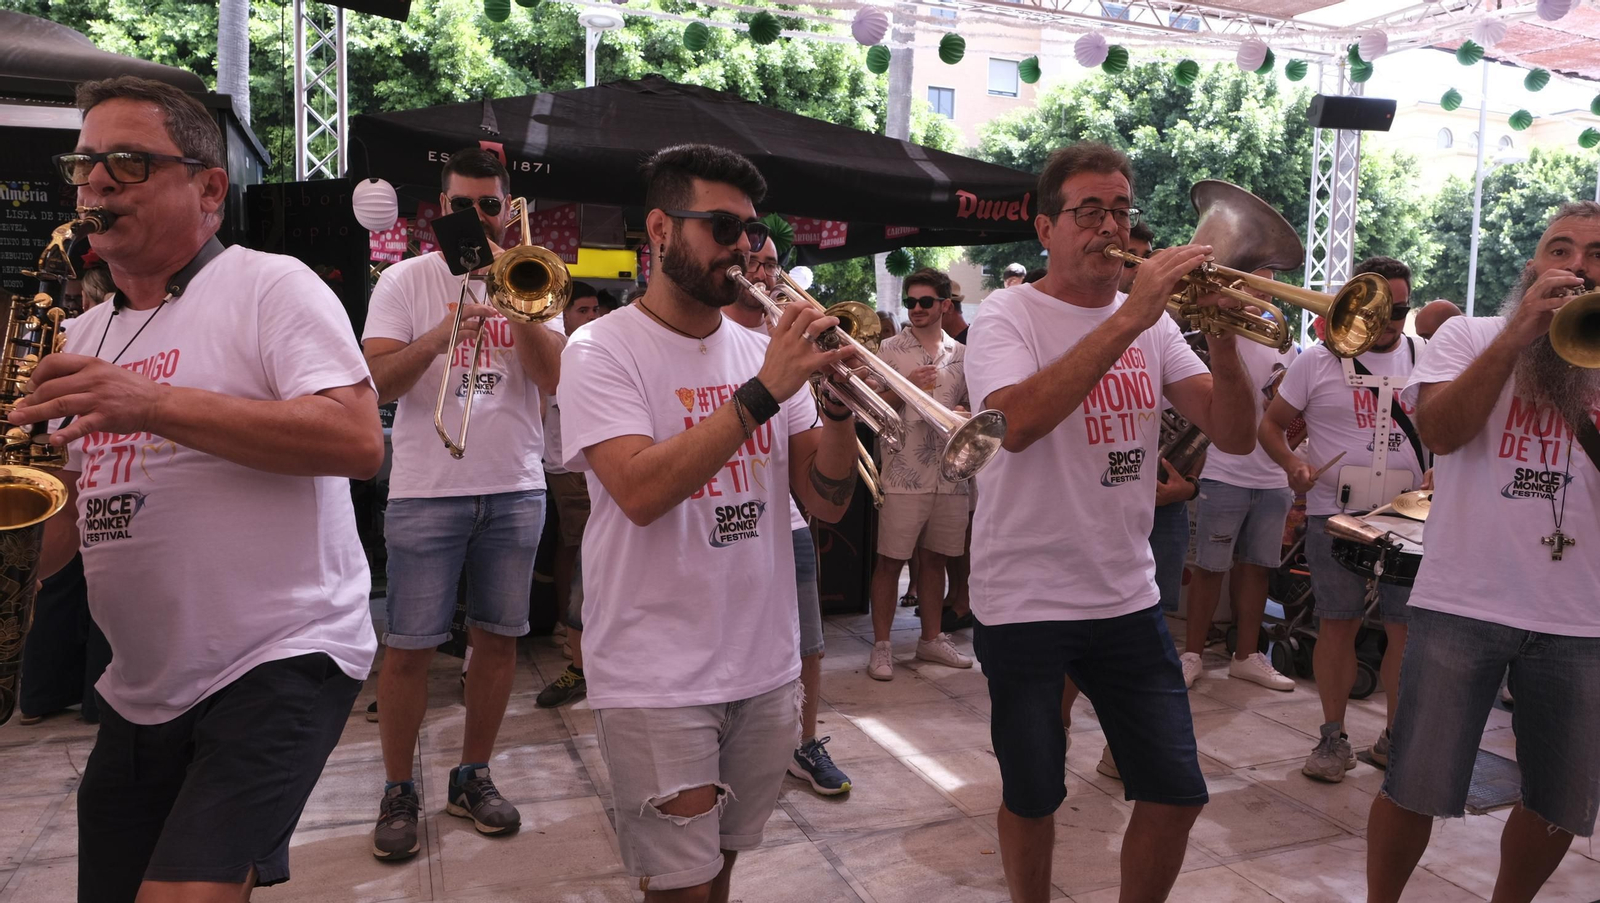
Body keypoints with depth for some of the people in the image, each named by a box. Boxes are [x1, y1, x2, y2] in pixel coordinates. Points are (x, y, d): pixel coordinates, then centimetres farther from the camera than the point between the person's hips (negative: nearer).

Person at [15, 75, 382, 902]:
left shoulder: (270, 285, -6)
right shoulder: (83, 336, 15)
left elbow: (359, 443, -20)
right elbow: (68, 513, 18)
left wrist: (151, 404, -23)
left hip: (281, 661, -7)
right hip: (140, 690, 7)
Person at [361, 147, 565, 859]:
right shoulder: (405, 281, 4)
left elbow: (552, 379, -2)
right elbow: (376, 385, -6)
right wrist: (439, 335, -21)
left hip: (515, 488, 3)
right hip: (426, 490, -2)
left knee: (498, 639, 9)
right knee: (408, 647, 0)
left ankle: (473, 778, 24)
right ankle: (398, 792, 17)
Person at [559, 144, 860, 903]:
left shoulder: (762, 350, 6)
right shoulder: (602, 349, -9)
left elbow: (827, 501, 2)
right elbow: (640, 491, -24)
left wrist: (840, 401, -15)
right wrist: (762, 393, -25)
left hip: (766, 668, 5)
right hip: (657, 680, -5)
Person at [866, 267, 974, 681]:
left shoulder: (961, 354, 11)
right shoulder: (891, 350, 0)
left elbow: (970, 405, 20)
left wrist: (965, 415, -2)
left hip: (950, 474, 4)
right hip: (903, 474, -4)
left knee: (934, 558, 13)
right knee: (890, 560, -1)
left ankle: (932, 638, 26)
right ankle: (881, 646, 8)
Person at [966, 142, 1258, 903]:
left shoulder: (1153, 324, 7)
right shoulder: (1008, 316, -8)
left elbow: (1235, 436, 0)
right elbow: (1016, 422, -29)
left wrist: (1222, 331, -16)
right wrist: (1128, 319, -30)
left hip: (1127, 597, 5)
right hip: (1023, 602, -4)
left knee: (1177, 795, 9)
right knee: (1032, 798, 10)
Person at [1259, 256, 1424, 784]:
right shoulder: (1318, 361, 1)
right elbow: (1271, 425, 4)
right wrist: (1293, 464, -15)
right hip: (1336, 517, -2)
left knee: (1409, 626, 5)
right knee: (1337, 624, 3)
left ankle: (1395, 737, 22)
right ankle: (1333, 738, 15)